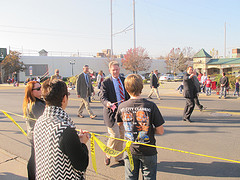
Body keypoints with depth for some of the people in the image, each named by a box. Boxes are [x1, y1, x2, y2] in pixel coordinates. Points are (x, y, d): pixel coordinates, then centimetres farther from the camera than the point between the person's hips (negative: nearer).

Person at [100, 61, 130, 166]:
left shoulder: (124, 81, 9)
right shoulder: (106, 83, -6)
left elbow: (128, 95, 16)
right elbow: (102, 97, -15)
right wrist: (108, 104, -35)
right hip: (111, 113, -5)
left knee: (121, 136, 12)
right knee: (115, 136, -9)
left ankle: (119, 158, 29)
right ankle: (107, 154, 18)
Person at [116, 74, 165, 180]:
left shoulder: (122, 107, -10)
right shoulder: (151, 106, -19)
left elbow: (119, 124, 10)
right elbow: (160, 131, -13)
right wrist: (148, 130, 4)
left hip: (130, 150, 2)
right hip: (148, 151, -2)